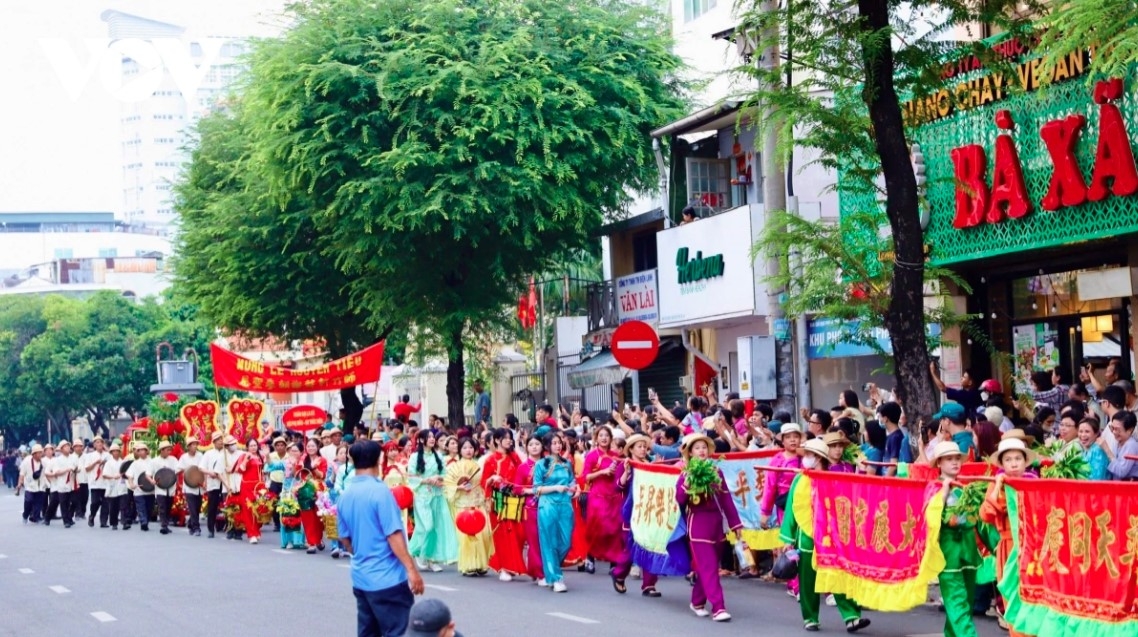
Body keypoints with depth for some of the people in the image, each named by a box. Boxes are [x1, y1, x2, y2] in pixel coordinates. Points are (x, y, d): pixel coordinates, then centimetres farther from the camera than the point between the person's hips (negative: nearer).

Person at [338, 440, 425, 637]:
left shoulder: (346, 496, 8)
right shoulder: (380, 491, -14)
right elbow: (394, 535, -18)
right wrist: (412, 569, -15)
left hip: (361, 578, 7)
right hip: (387, 578, -7)